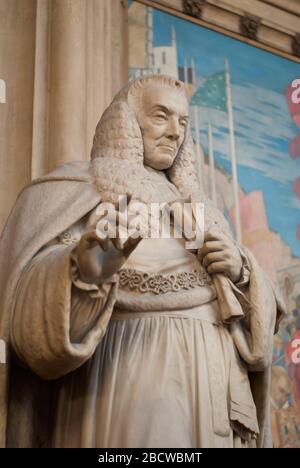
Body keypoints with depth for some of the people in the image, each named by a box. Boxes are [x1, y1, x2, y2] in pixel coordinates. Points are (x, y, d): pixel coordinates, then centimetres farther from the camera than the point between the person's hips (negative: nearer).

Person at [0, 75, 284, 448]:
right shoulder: (78, 187, 2)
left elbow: (249, 305, 17)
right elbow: (36, 290, -12)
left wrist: (239, 272, -5)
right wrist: (84, 270, -33)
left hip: (211, 382, 6)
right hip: (131, 378, -6)